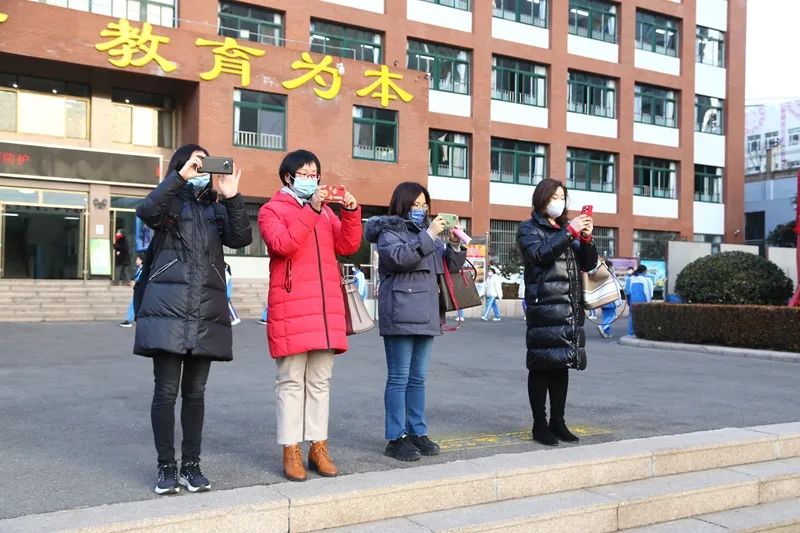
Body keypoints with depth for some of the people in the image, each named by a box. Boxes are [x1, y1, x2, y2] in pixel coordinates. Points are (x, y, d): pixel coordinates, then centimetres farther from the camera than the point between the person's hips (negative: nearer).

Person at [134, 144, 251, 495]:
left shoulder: (216, 209, 17)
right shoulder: (168, 203, 6)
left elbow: (241, 238, -1)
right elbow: (146, 212, -18)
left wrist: (232, 198, -11)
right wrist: (180, 177, -19)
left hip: (207, 313, 3)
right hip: (168, 309, -3)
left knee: (195, 393, 8)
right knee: (166, 391, -2)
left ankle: (191, 465, 17)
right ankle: (166, 467, 10)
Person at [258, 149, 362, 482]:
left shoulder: (326, 211, 19)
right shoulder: (272, 209, 3)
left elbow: (347, 246, 10)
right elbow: (282, 244, -15)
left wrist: (351, 213, -5)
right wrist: (311, 209, -19)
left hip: (326, 308, 5)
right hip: (291, 310, -5)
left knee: (320, 380, 9)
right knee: (291, 381, -1)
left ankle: (318, 446, 16)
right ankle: (291, 451, 6)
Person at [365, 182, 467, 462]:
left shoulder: (428, 233, 20)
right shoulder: (389, 232, -1)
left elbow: (449, 266, 18)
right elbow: (401, 257, -21)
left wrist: (454, 245, 0)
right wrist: (428, 236, -22)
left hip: (426, 315, 7)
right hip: (400, 315, -7)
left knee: (418, 378, 12)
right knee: (399, 378, -3)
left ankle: (418, 432, 19)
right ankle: (396, 438, 2)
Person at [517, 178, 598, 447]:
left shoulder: (567, 229, 21)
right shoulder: (528, 229, 4)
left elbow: (588, 264, 16)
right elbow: (540, 254, -15)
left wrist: (586, 238, -1)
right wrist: (570, 231, -15)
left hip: (571, 307, 6)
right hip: (544, 306, -6)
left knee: (562, 363, 8)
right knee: (542, 365, -4)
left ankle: (558, 422, 16)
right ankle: (540, 424, 2)